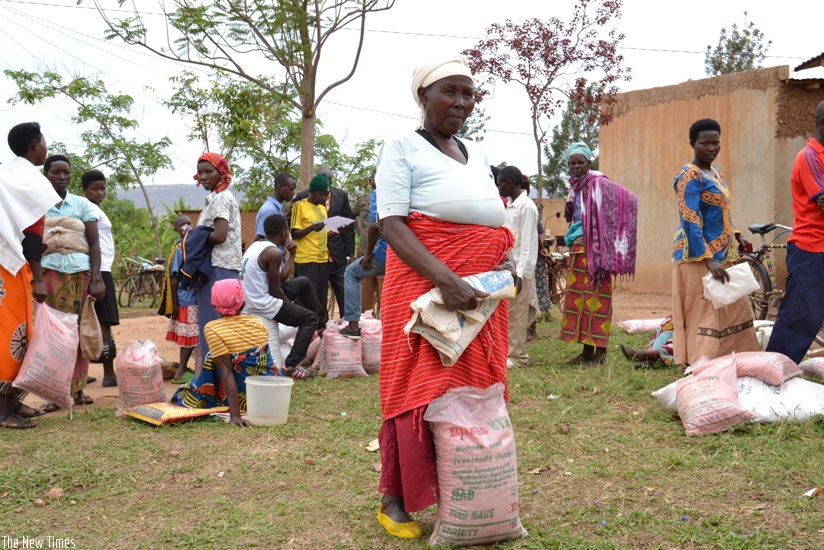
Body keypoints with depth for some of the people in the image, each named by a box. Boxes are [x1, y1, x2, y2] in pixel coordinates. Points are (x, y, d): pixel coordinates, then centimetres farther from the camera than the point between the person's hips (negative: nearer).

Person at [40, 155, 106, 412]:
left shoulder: (83, 205, 9)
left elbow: (94, 244, 6)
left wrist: (95, 278, -4)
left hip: (80, 272, 1)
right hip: (48, 271, -1)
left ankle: (77, 389, 7)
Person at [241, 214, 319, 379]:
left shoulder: (254, 246, 10)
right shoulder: (274, 252, -17)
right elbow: (274, 289, -12)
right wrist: (291, 305, 3)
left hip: (249, 301, 9)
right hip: (263, 305, -9)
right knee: (310, 318, -2)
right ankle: (291, 364, -11)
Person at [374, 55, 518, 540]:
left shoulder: (477, 156, 18)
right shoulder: (403, 149, -2)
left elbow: (497, 222, 23)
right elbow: (391, 224, -13)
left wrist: (508, 257, -1)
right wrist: (446, 279, -25)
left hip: (481, 292, 6)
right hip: (424, 285, -6)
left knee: (476, 391, 8)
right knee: (420, 389, -3)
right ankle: (394, 499, 11)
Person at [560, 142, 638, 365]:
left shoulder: (598, 184, -9)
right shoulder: (575, 186, 15)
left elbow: (628, 198, -17)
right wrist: (571, 238, 9)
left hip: (594, 248, -8)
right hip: (578, 249, 8)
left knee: (596, 296, -6)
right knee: (578, 296, 8)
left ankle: (600, 351, -2)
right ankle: (587, 349, 14)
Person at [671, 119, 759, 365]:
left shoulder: (715, 173, 14)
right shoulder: (690, 175, -14)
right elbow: (690, 222, -23)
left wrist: (736, 235, 10)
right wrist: (707, 259, -30)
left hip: (722, 255, 9)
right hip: (698, 257, -9)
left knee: (734, 310, 12)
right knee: (702, 315, -7)